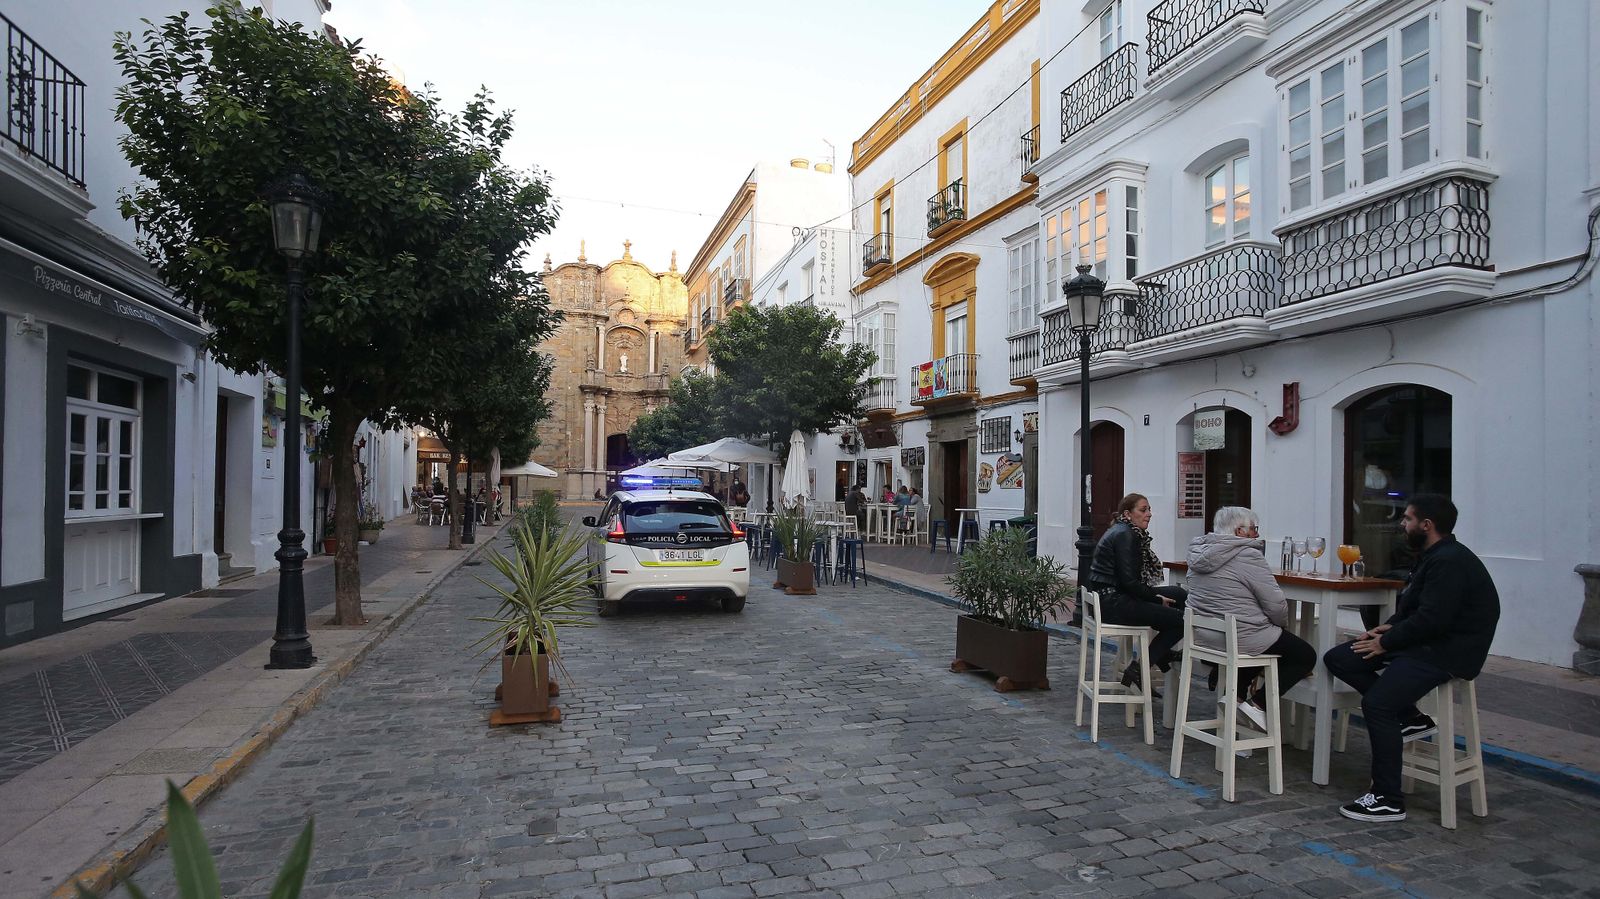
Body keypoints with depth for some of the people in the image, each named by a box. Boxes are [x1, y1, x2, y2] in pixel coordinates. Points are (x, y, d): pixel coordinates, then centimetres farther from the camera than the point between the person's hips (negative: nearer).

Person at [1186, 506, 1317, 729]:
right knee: (1306, 655, 10)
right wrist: (1283, 625, 7)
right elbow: (1276, 604, -14)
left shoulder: (1199, 553, 7)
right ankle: (1258, 703, 0)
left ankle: (1235, 692, 20)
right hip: (1240, 639, -8)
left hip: (1204, 634, 9)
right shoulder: (1248, 555, -17)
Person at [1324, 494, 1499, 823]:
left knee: (1376, 702, -26)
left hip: (1448, 653, -11)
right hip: (1424, 644, 11)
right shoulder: (1434, 557, 16)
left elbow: (1431, 620, -24)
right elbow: (1411, 607, 22)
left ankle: (1389, 800, -16)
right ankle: (1410, 718, 2)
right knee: (1337, 658, 0)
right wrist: (1389, 628, 3)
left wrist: (1386, 642, -13)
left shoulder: (1450, 562, -17)